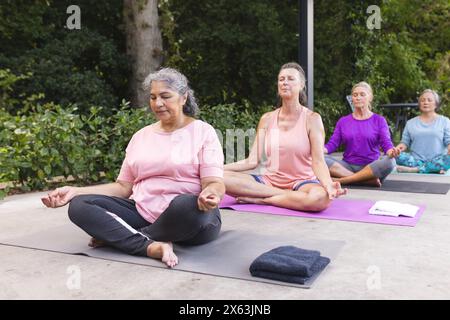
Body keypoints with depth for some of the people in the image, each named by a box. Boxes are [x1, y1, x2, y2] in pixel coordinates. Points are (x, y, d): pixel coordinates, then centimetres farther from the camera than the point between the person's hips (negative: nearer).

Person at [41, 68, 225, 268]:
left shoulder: (203, 131, 2)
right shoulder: (141, 136, 15)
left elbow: (215, 183, -8)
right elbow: (123, 186, 13)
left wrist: (211, 194, -33)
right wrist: (75, 191, 2)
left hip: (187, 215, -4)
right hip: (142, 213, 5)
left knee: (188, 205, -39)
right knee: (79, 205, -14)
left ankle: (115, 236, -18)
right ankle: (153, 246, -32)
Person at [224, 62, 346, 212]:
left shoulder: (311, 119, -3)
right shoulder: (267, 119, 7)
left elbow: (318, 161, -12)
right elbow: (252, 161, 2)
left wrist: (328, 184, -33)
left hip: (301, 182, -3)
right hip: (270, 181, 3)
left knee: (320, 197, -39)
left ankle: (259, 199, -18)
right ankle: (287, 196, -17)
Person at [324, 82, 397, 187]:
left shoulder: (379, 120, 7)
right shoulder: (343, 121, 12)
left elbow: (386, 144, -3)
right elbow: (332, 144, 3)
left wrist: (391, 152, -28)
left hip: (371, 167, -1)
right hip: (348, 166, 1)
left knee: (389, 162, -33)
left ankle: (341, 180, -29)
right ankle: (369, 180, -28)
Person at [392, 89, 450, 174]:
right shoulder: (410, 122, 18)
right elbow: (405, 142, 12)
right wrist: (397, 149, -12)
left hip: (436, 160, -1)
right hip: (416, 160, 1)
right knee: (397, 156, -29)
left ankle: (413, 169, -34)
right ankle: (435, 168, -32)